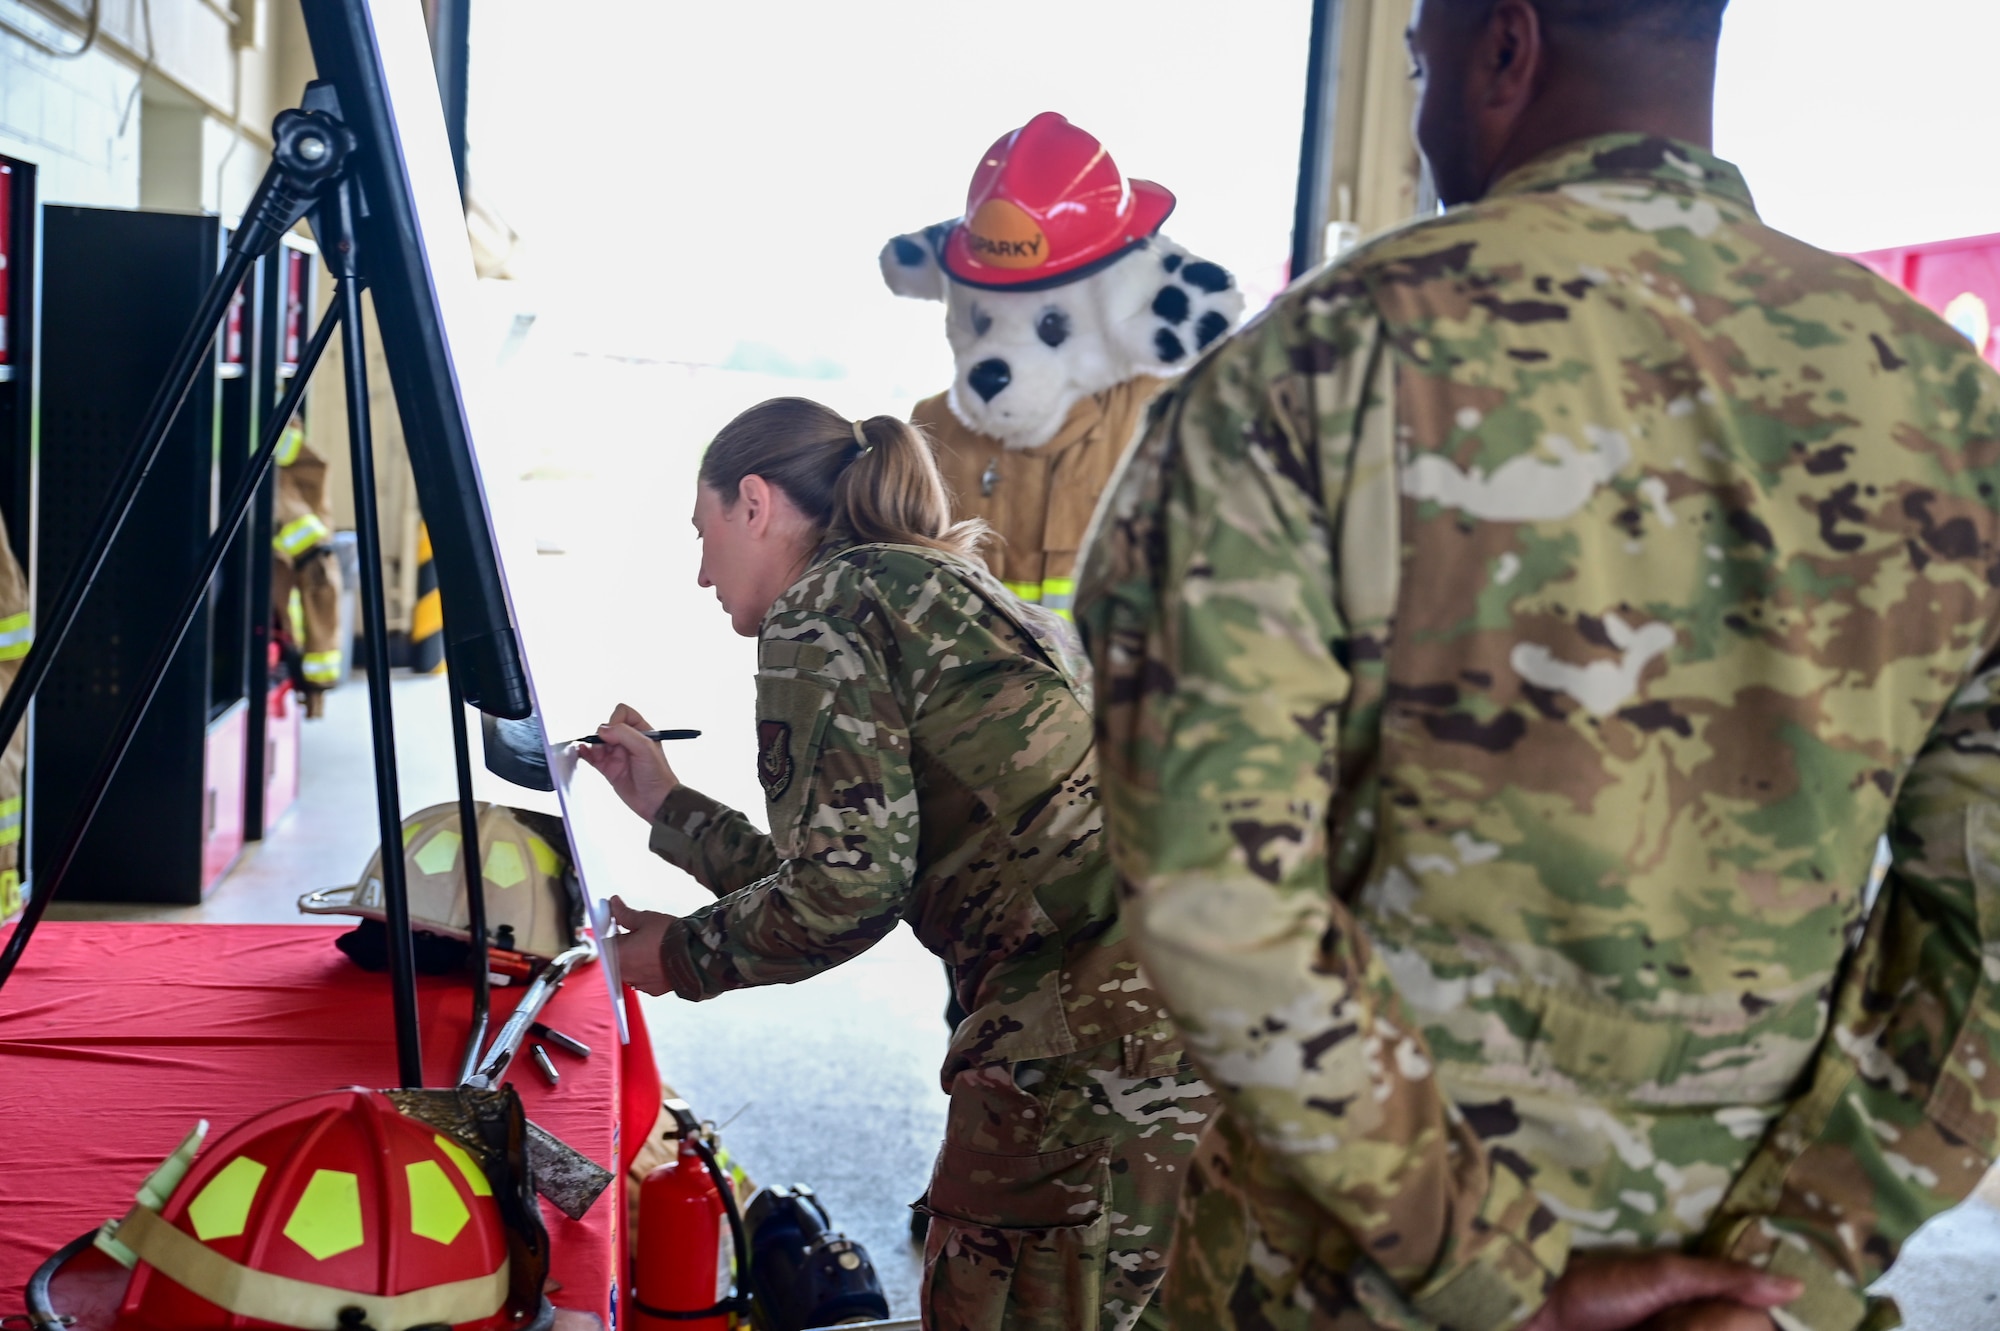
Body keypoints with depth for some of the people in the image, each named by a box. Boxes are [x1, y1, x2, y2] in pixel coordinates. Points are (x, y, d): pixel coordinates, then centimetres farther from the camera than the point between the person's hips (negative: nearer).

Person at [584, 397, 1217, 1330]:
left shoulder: (822, 607, -1)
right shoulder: (943, 590, 26)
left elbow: (848, 888, -10)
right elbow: (865, 877, 28)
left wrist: (683, 956, 8)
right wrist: (666, 806, 37)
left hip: (1099, 1042, -9)